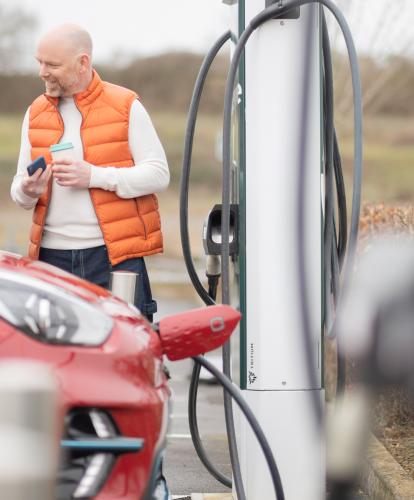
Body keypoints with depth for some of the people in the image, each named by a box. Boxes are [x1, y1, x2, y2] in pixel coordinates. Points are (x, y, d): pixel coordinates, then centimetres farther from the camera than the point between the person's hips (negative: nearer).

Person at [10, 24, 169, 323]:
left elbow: (159, 174, -4)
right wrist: (27, 191, -9)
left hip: (113, 255, -4)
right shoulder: (35, 114, 14)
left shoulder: (125, 107, 1)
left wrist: (95, 176, -16)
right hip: (53, 257, 4)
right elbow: (19, 188, 17)